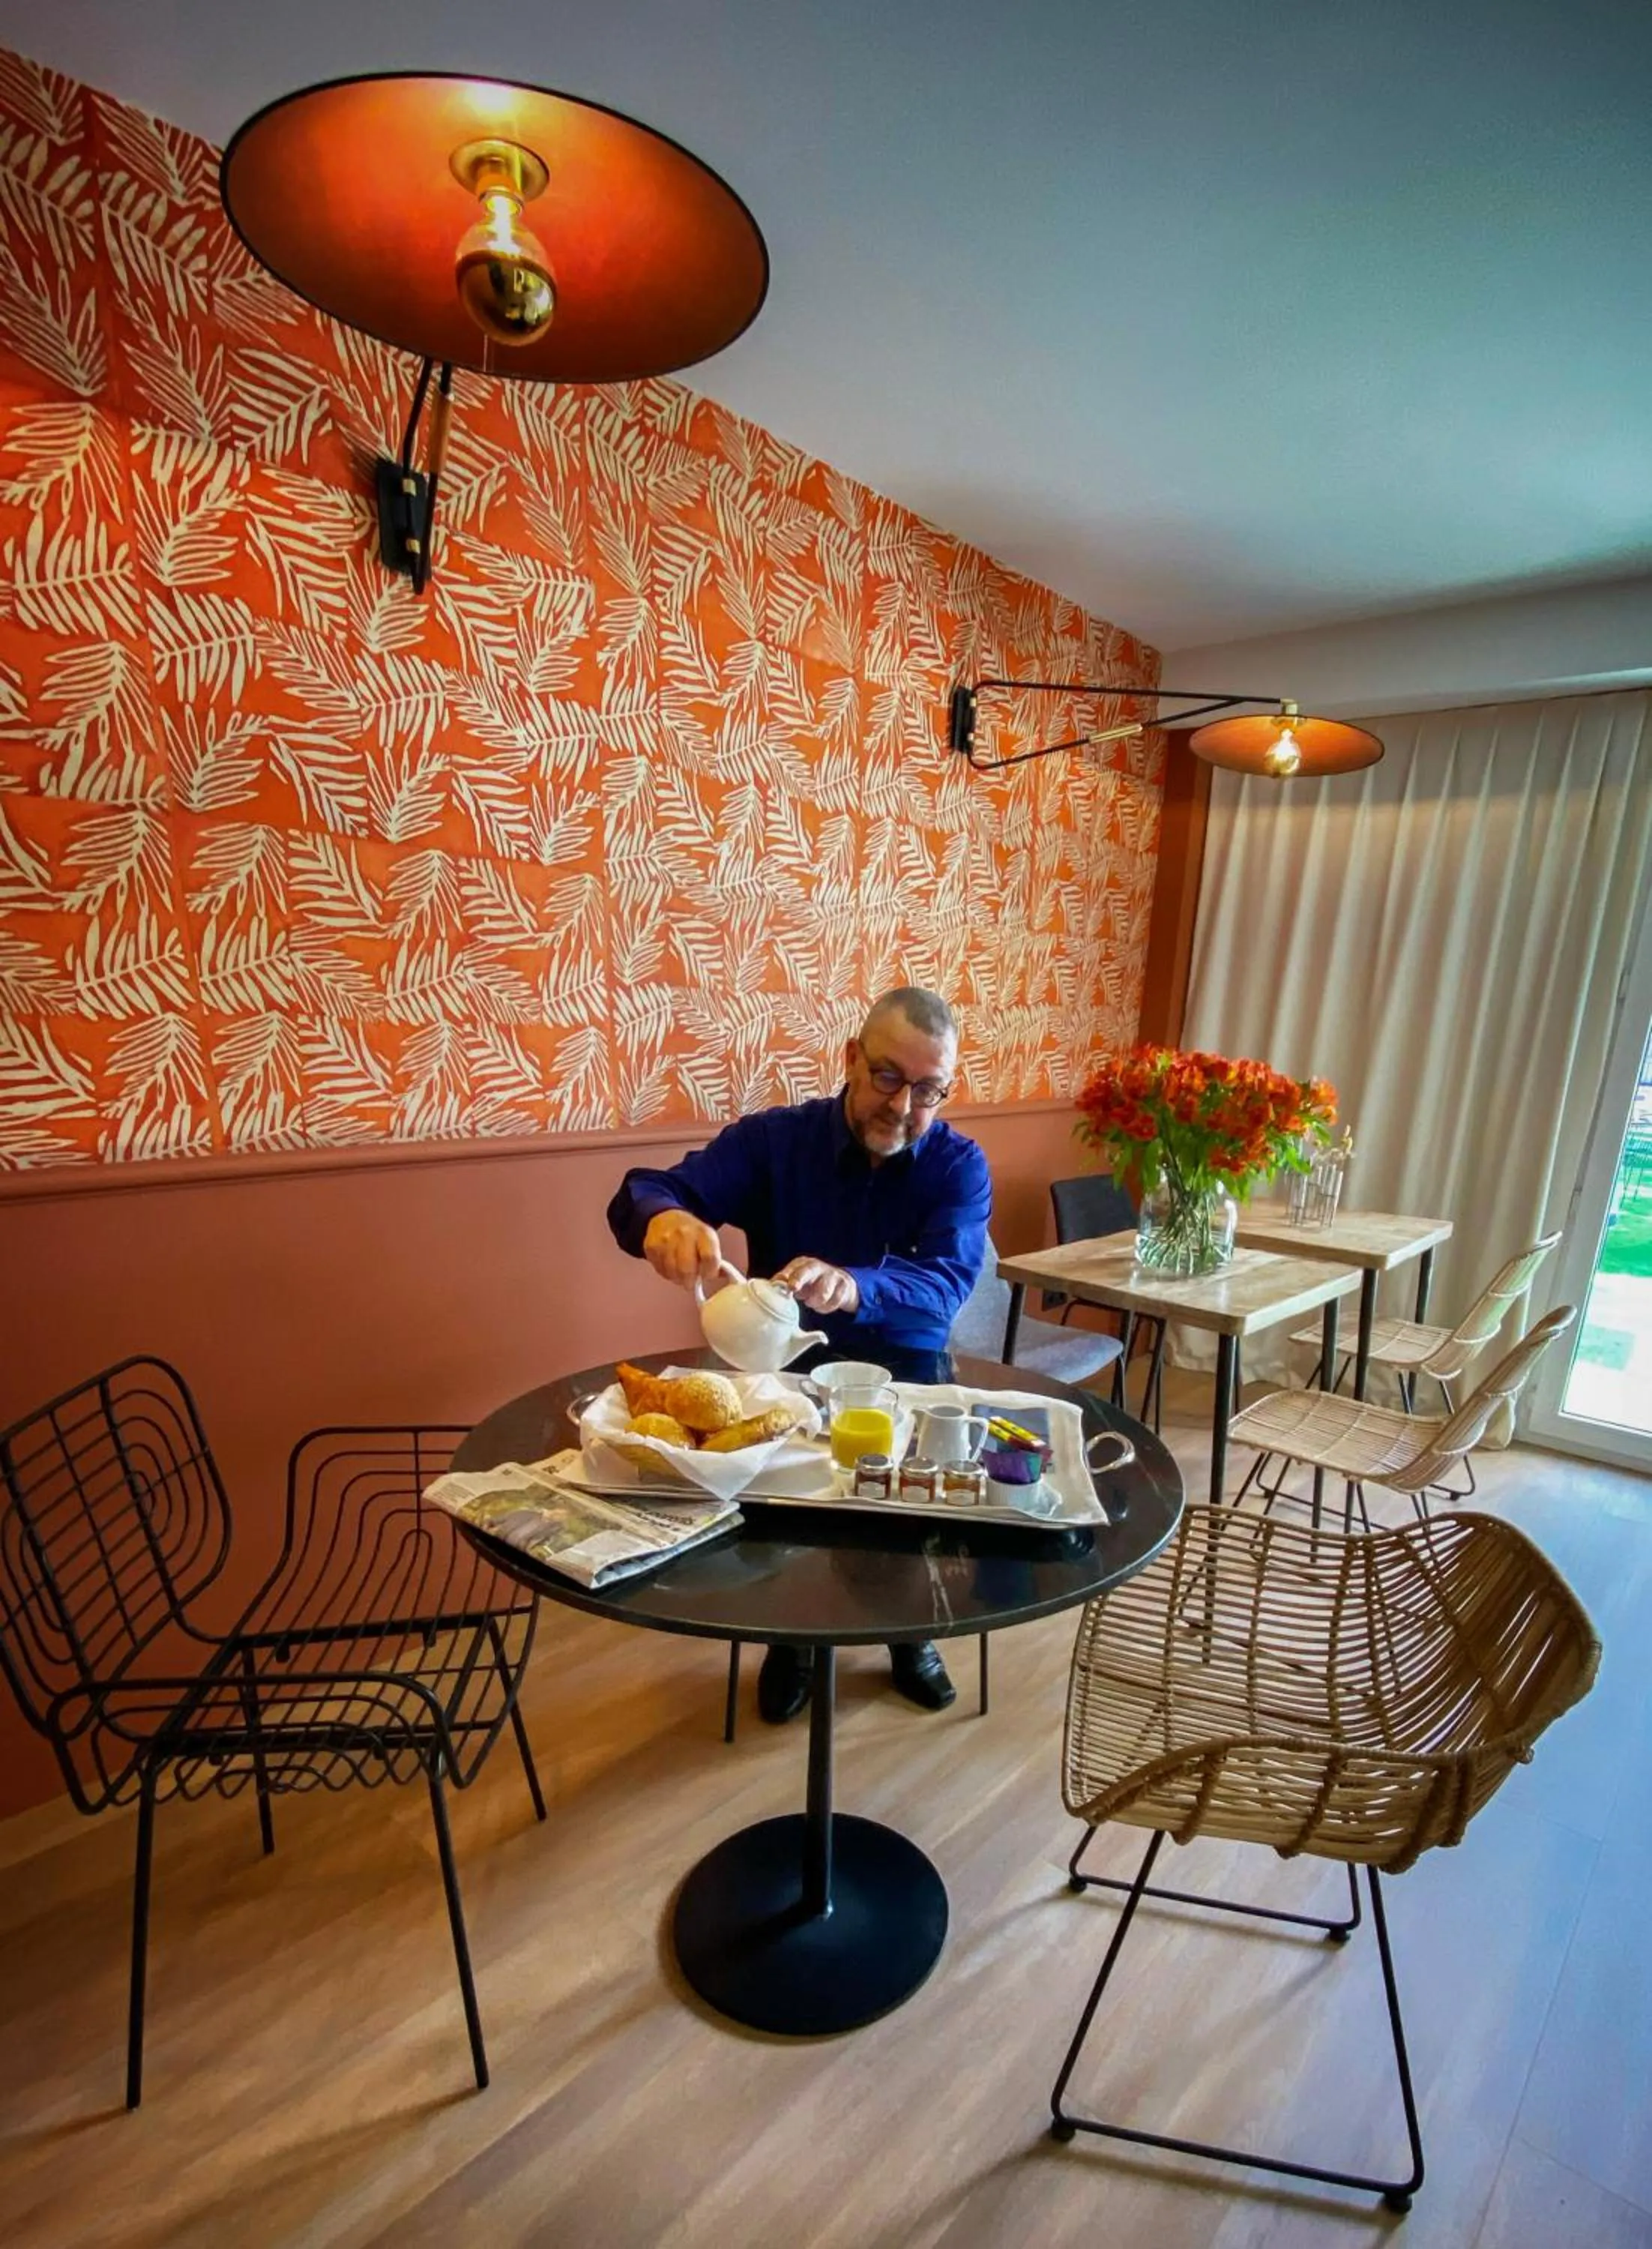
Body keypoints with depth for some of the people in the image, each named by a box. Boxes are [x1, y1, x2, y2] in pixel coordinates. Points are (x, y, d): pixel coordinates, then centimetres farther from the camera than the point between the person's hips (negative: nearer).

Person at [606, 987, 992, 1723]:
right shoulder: (772, 1138, -6)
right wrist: (664, 1218, -39)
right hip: (781, 1363, 0)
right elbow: (640, 1194, -13)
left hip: (905, 1369, 0)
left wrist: (852, 1286, -45)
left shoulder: (960, 1167, -6)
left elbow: (945, 1285, -23)